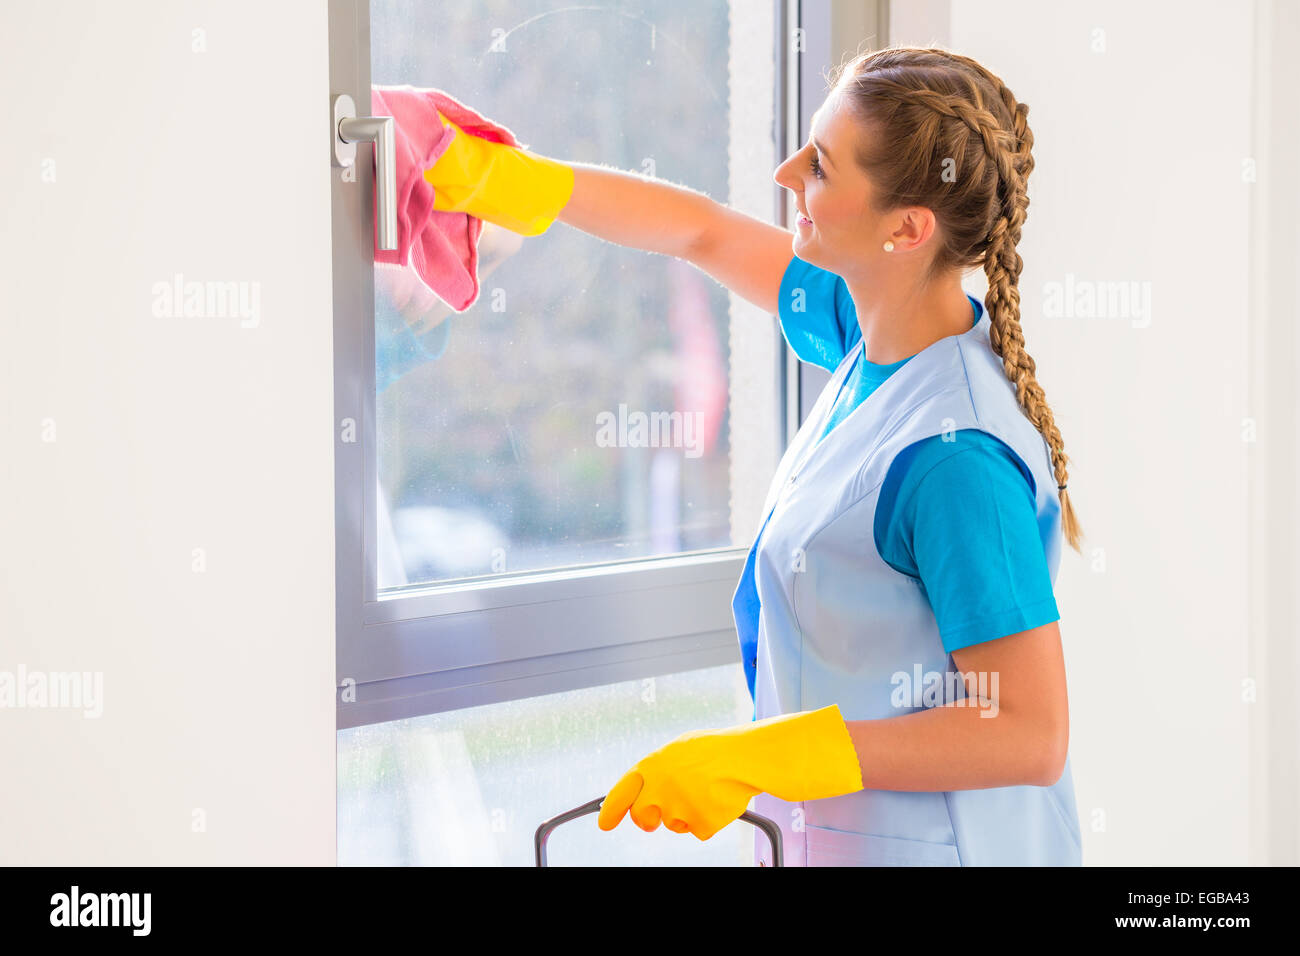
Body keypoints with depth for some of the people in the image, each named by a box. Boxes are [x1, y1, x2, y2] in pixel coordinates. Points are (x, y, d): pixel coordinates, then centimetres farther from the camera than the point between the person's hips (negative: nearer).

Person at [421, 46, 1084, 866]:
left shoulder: (956, 461, -29)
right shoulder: (871, 336, -2)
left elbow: (1030, 737, -28)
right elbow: (704, 233, 15)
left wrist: (754, 761, -28)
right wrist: (501, 178, 14)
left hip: (929, 847, -8)